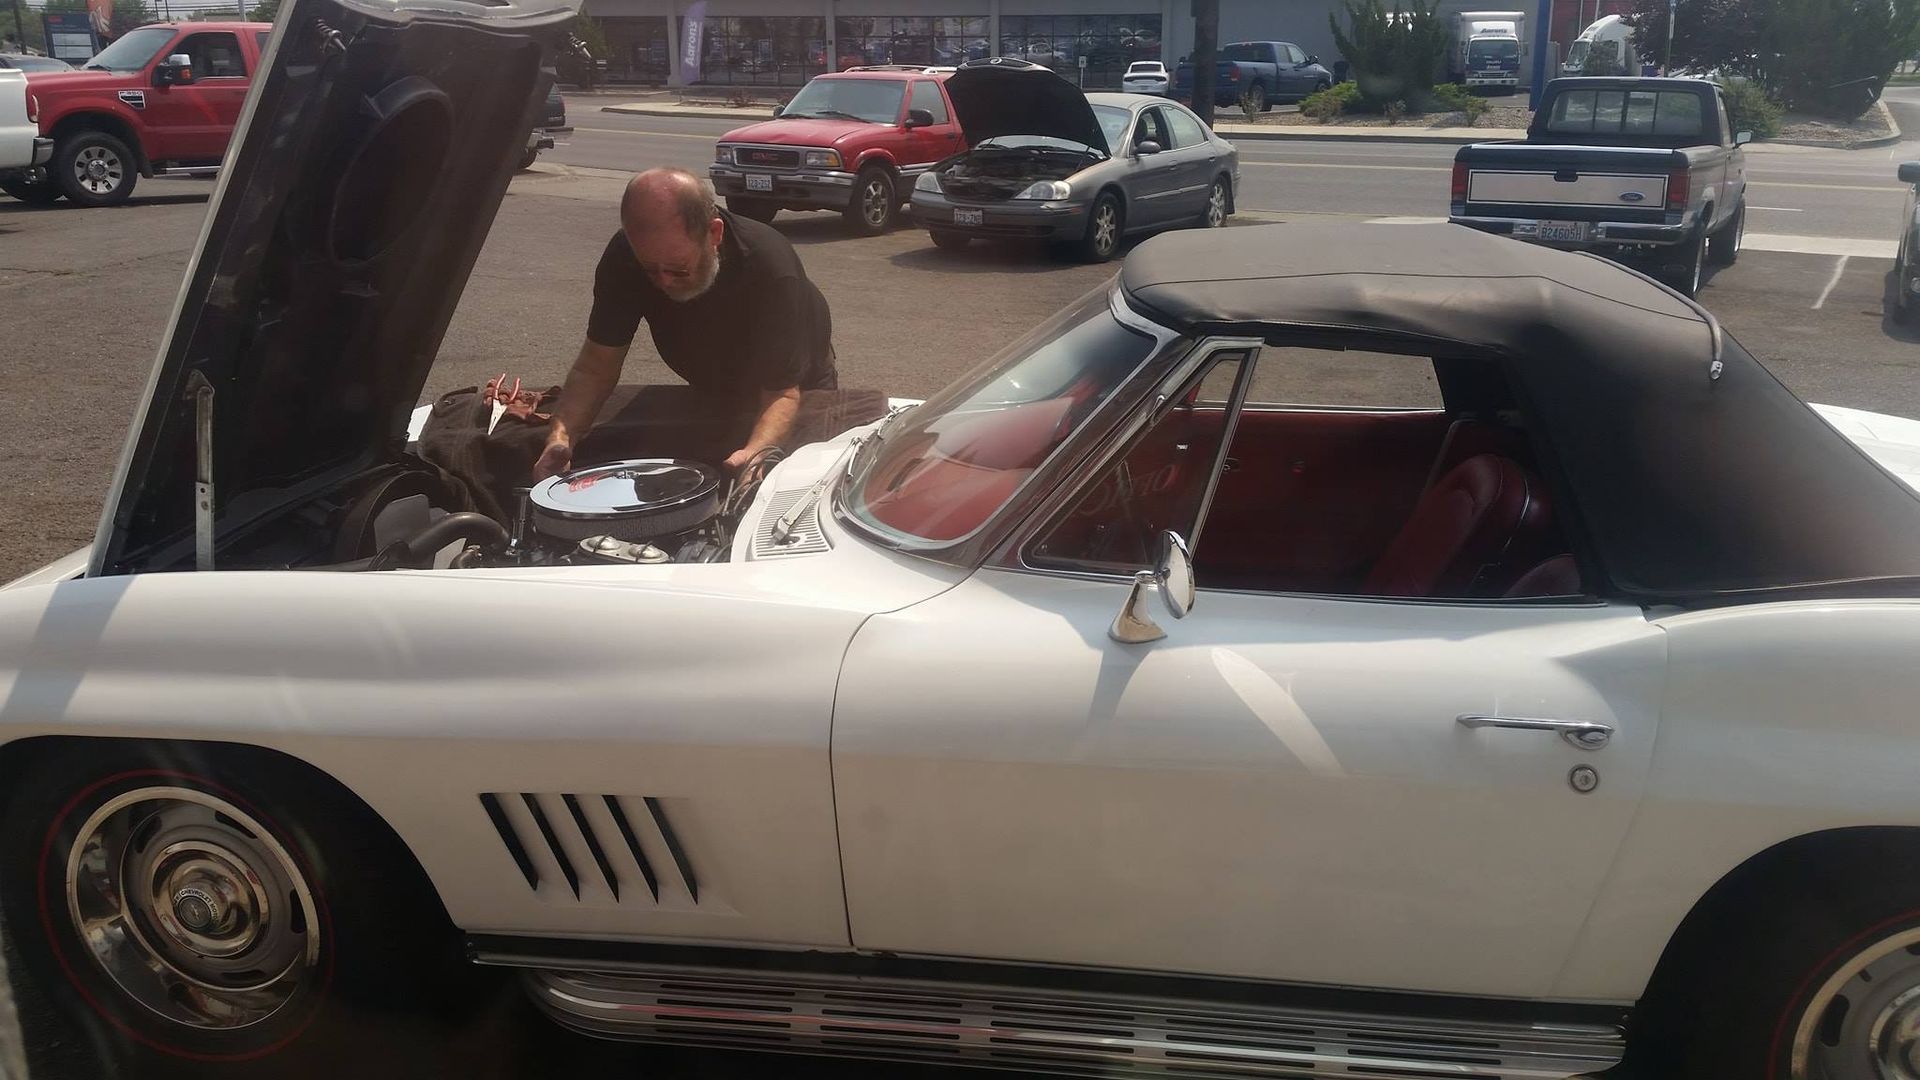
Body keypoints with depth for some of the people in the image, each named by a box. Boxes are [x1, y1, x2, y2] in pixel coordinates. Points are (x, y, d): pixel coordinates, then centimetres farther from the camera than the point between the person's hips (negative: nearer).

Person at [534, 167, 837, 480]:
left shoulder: (772, 269, -41)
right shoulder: (625, 256, -29)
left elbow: (782, 394, -38)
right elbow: (596, 368, -23)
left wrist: (754, 453, -60)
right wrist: (561, 436, -42)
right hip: (714, 393, 3)